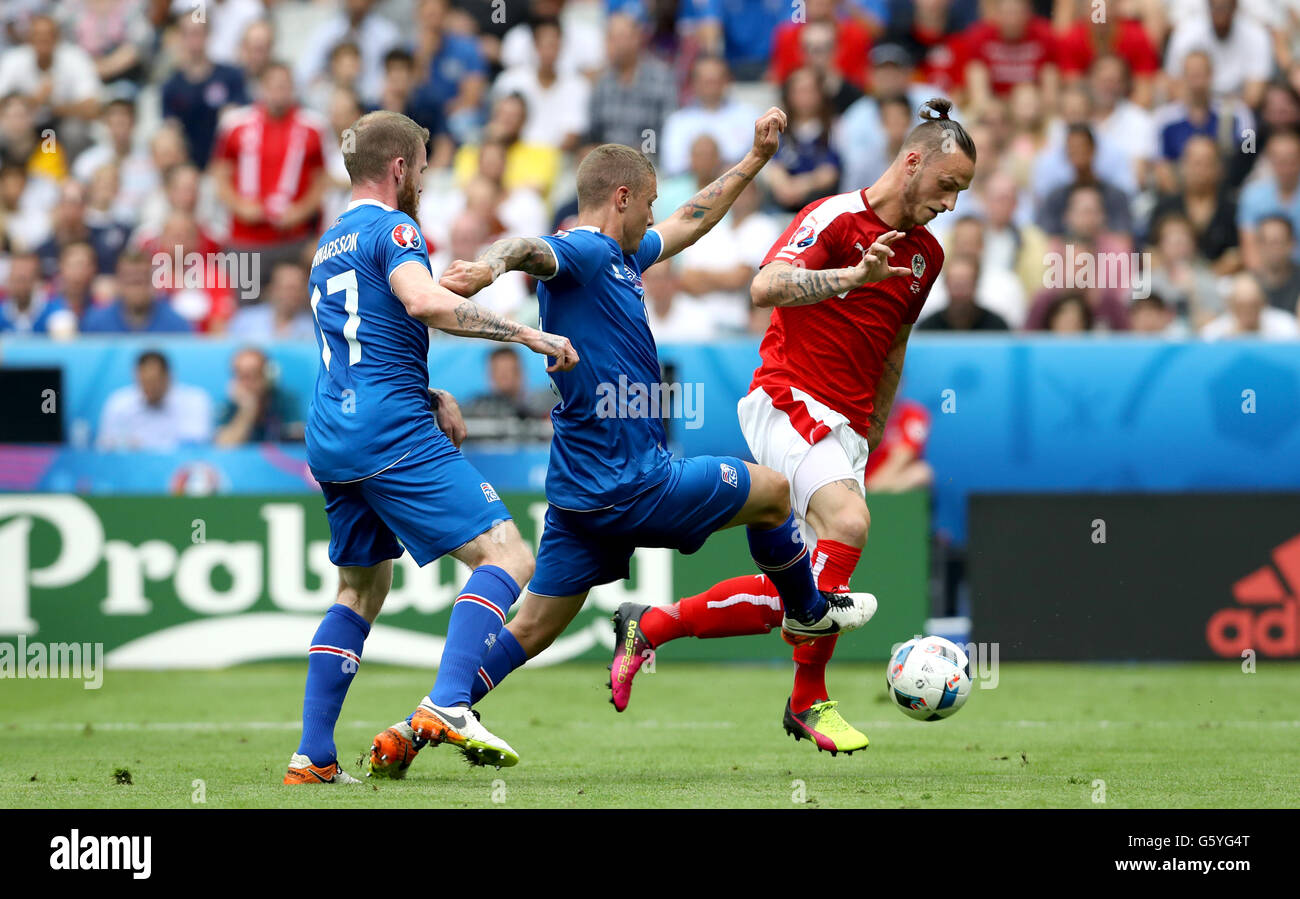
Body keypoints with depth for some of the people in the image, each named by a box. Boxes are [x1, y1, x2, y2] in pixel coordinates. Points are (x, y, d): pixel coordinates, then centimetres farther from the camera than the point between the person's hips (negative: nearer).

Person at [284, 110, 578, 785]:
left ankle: (313, 755, 11)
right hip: (391, 432, -9)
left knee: (361, 590, 20)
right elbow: (423, 301, -25)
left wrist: (429, 396, 19)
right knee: (507, 557, -11)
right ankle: (447, 706, -28)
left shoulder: (330, 244, 24)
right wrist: (527, 334, -20)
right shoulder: (391, 229, -5)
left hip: (329, 442, 9)